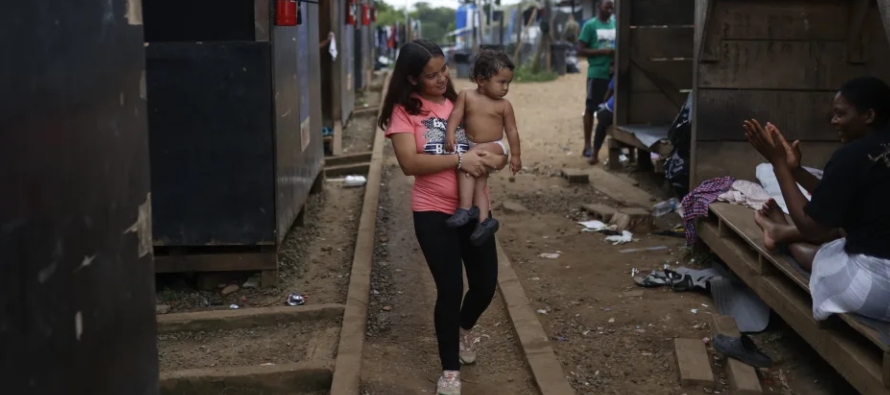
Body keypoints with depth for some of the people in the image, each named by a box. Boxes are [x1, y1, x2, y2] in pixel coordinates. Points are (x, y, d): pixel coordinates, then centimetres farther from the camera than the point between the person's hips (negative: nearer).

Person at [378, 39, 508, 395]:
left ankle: (464, 328, 45)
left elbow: (492, 146, 7)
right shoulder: (404, 110, -8)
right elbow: (410, 163, -19)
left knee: (485, 284, 9)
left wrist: (492, 159, -16)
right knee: (450, 289, -3)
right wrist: (459, 159, -22)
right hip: (434, 212, -4)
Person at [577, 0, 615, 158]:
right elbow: (581, 50, -7)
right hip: (596, 74, -4)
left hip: (614, 73, 4)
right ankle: (587, 145, 8)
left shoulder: (616, 24, 9)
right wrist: (603, 52, -18)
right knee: (590, 109, 2)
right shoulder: (590, 25, -4)